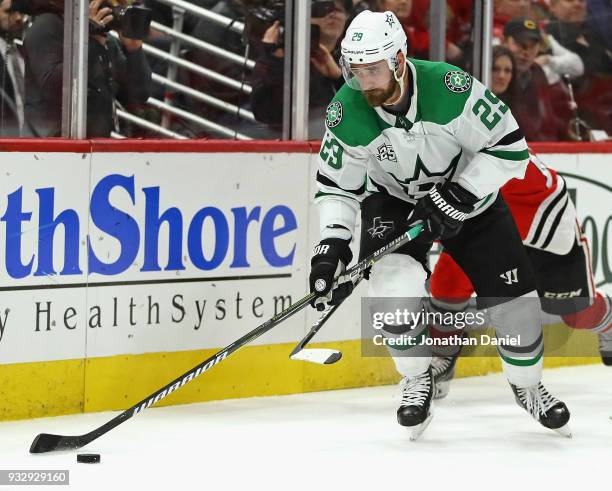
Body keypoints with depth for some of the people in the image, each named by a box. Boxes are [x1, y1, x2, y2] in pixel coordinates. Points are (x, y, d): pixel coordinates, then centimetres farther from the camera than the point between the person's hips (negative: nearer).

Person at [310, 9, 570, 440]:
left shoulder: (451, 89, -33)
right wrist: (332, 247, -24)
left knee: (514, 294, -4)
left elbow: (510, 148, -25)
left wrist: (457, 199, -29)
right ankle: (417, 380, 0)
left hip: (467, 191, -1)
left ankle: (528, 384, 26)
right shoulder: (347, 114, -24)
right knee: (393, 283, -26)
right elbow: (337, 186, -11)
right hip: (393, 199, 1)